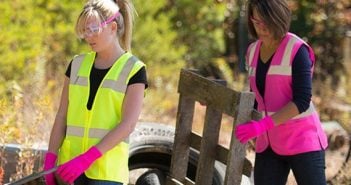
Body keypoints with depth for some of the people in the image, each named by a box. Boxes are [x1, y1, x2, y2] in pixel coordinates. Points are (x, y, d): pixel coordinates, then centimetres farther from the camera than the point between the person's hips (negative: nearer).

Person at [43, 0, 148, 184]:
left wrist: (88, 158, -20)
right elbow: (62, 116, 11)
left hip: (107, 169, -4)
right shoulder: (77, 65, 12)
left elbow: (128, 124, -12)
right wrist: (51, 158, 0)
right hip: (69, 164, 5)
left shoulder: (133, 70, -3)